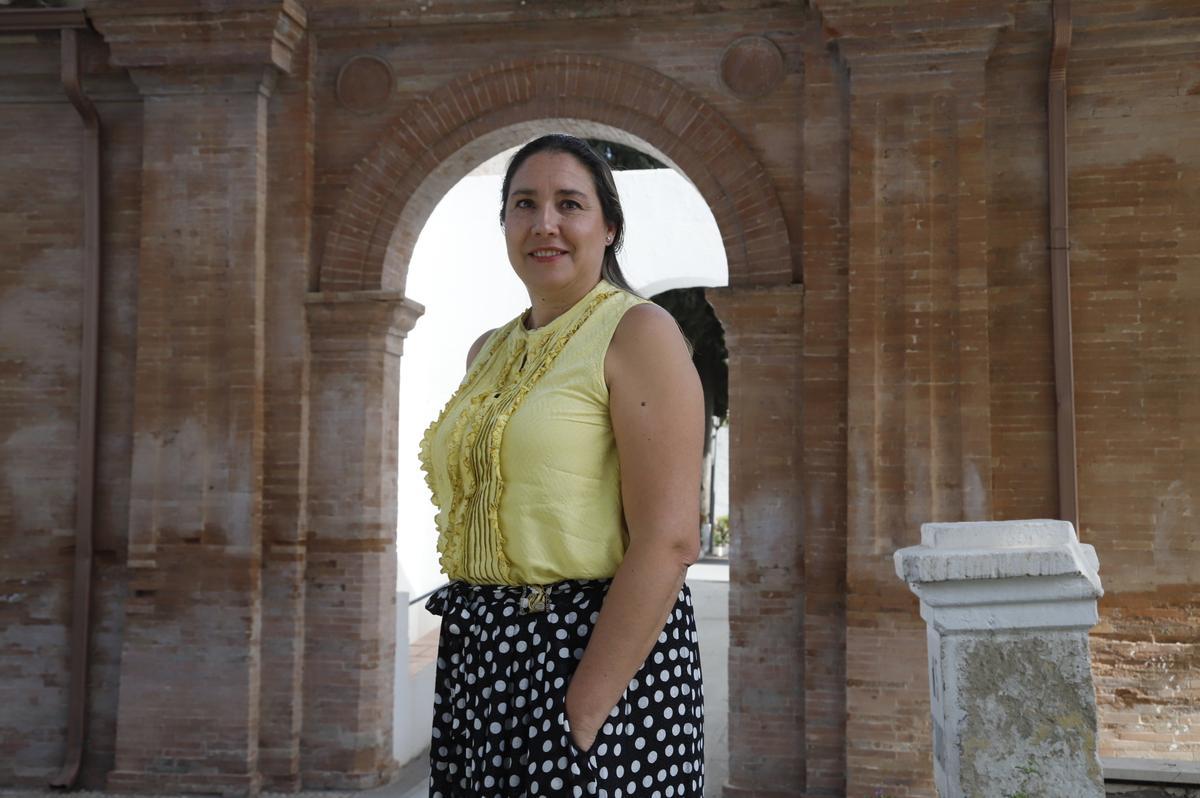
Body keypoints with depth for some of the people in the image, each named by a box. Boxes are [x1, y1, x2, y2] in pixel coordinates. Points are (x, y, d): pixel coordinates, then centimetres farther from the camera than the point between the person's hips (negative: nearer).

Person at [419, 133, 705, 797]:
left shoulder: (638, 331, -10)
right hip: (476, 656, 7)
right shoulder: (486, 351, 12)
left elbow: (669, 540, -18)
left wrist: (583, 712, -20)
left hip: (602, 649, -6)